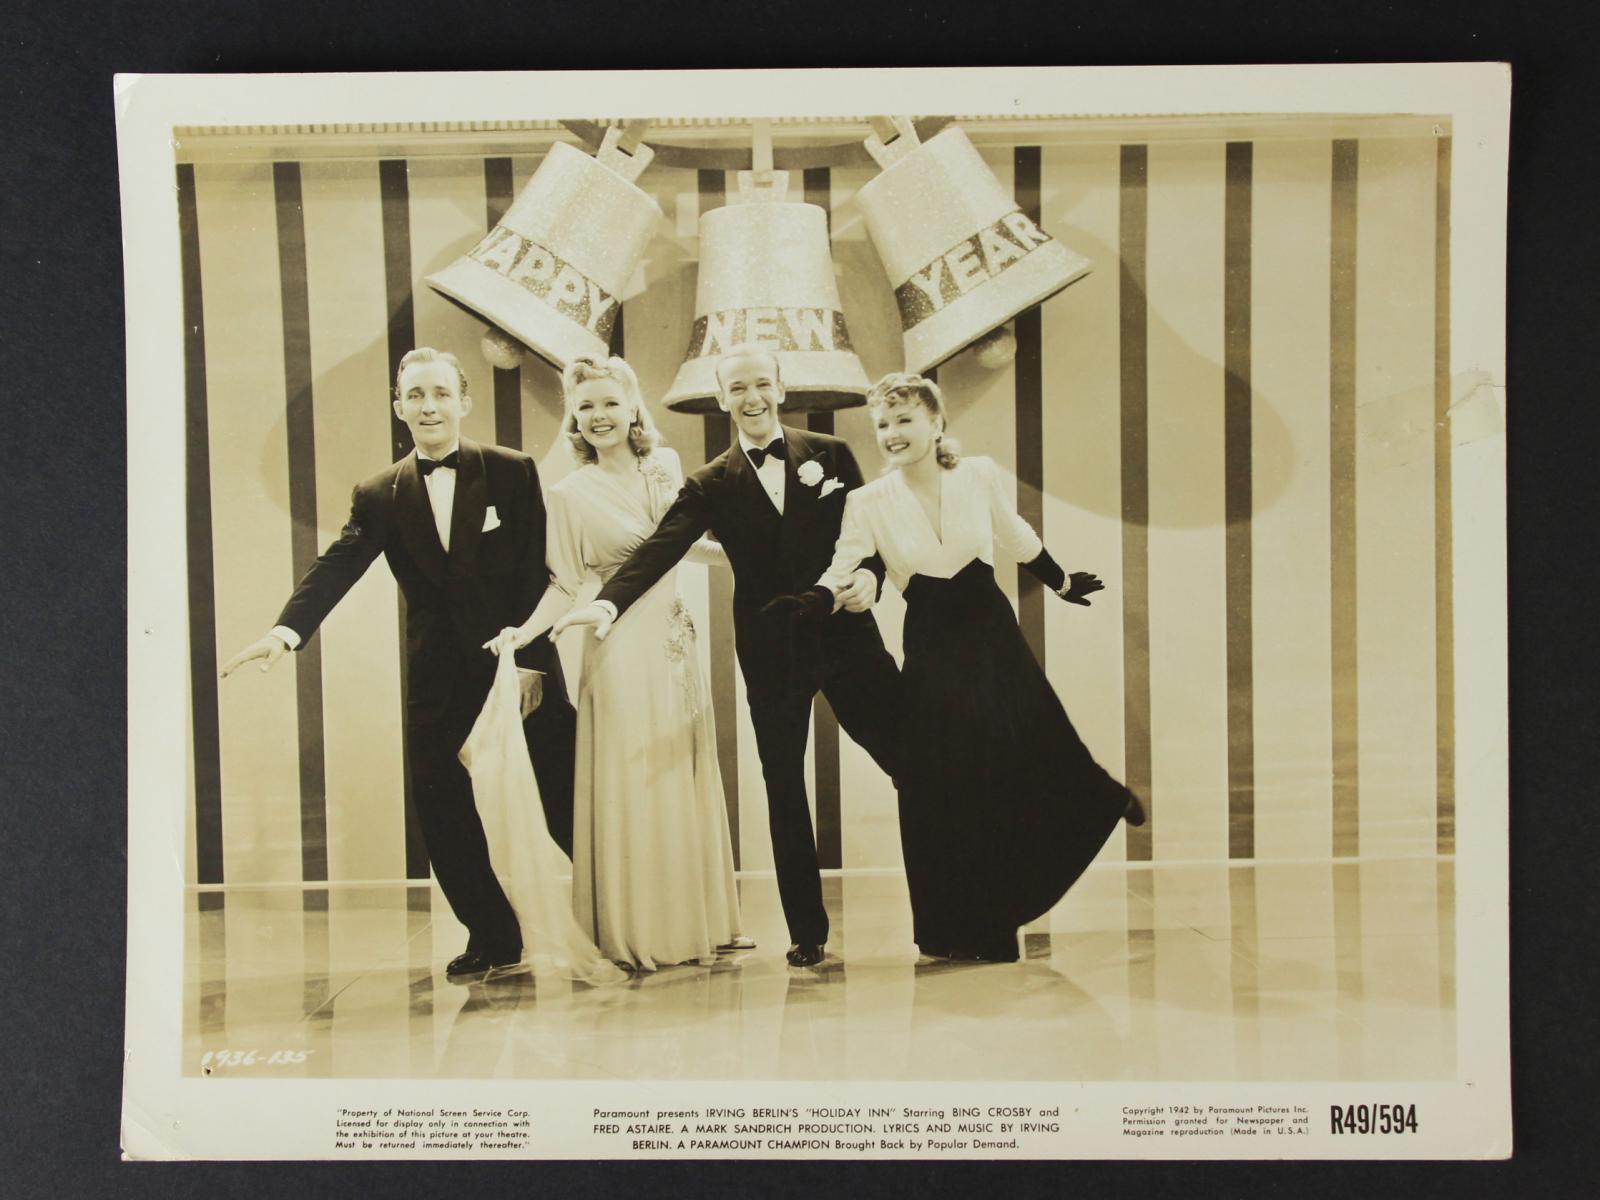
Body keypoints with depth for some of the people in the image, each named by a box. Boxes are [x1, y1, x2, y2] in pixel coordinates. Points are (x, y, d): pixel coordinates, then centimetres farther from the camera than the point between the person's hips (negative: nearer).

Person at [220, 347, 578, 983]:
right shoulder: (380, 495, 5)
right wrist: (286, 630, -25)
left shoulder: (514, 472, -2)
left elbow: (537, 572, -5)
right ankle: (492, 937, 17)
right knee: (438, 801, 0)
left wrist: (527, 658, -13)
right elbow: (336, 567, -8)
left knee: (566, 798, 3)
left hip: (525, 659, -2)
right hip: (440, 677, 3)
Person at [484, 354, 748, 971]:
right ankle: (641, 934, 12)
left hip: (677, 643, 5)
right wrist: (525, 631, -21)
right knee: (634, 787, 0)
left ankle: (698, 921, 23)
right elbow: (565, 584, -6)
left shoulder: (666, 465, 6)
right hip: (623, 649, -5)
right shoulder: (571, 494, -7)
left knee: (690, 781, 10)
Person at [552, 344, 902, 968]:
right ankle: (807, 932, 18)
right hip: (771, 653, 0)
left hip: (846, 634, 0)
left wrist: (870, 575, -15)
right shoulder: (712, 485, 3)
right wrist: (608, 601, -26)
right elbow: (659, 549, -10)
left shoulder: (831, 454, 5)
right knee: (783, 786, 7)